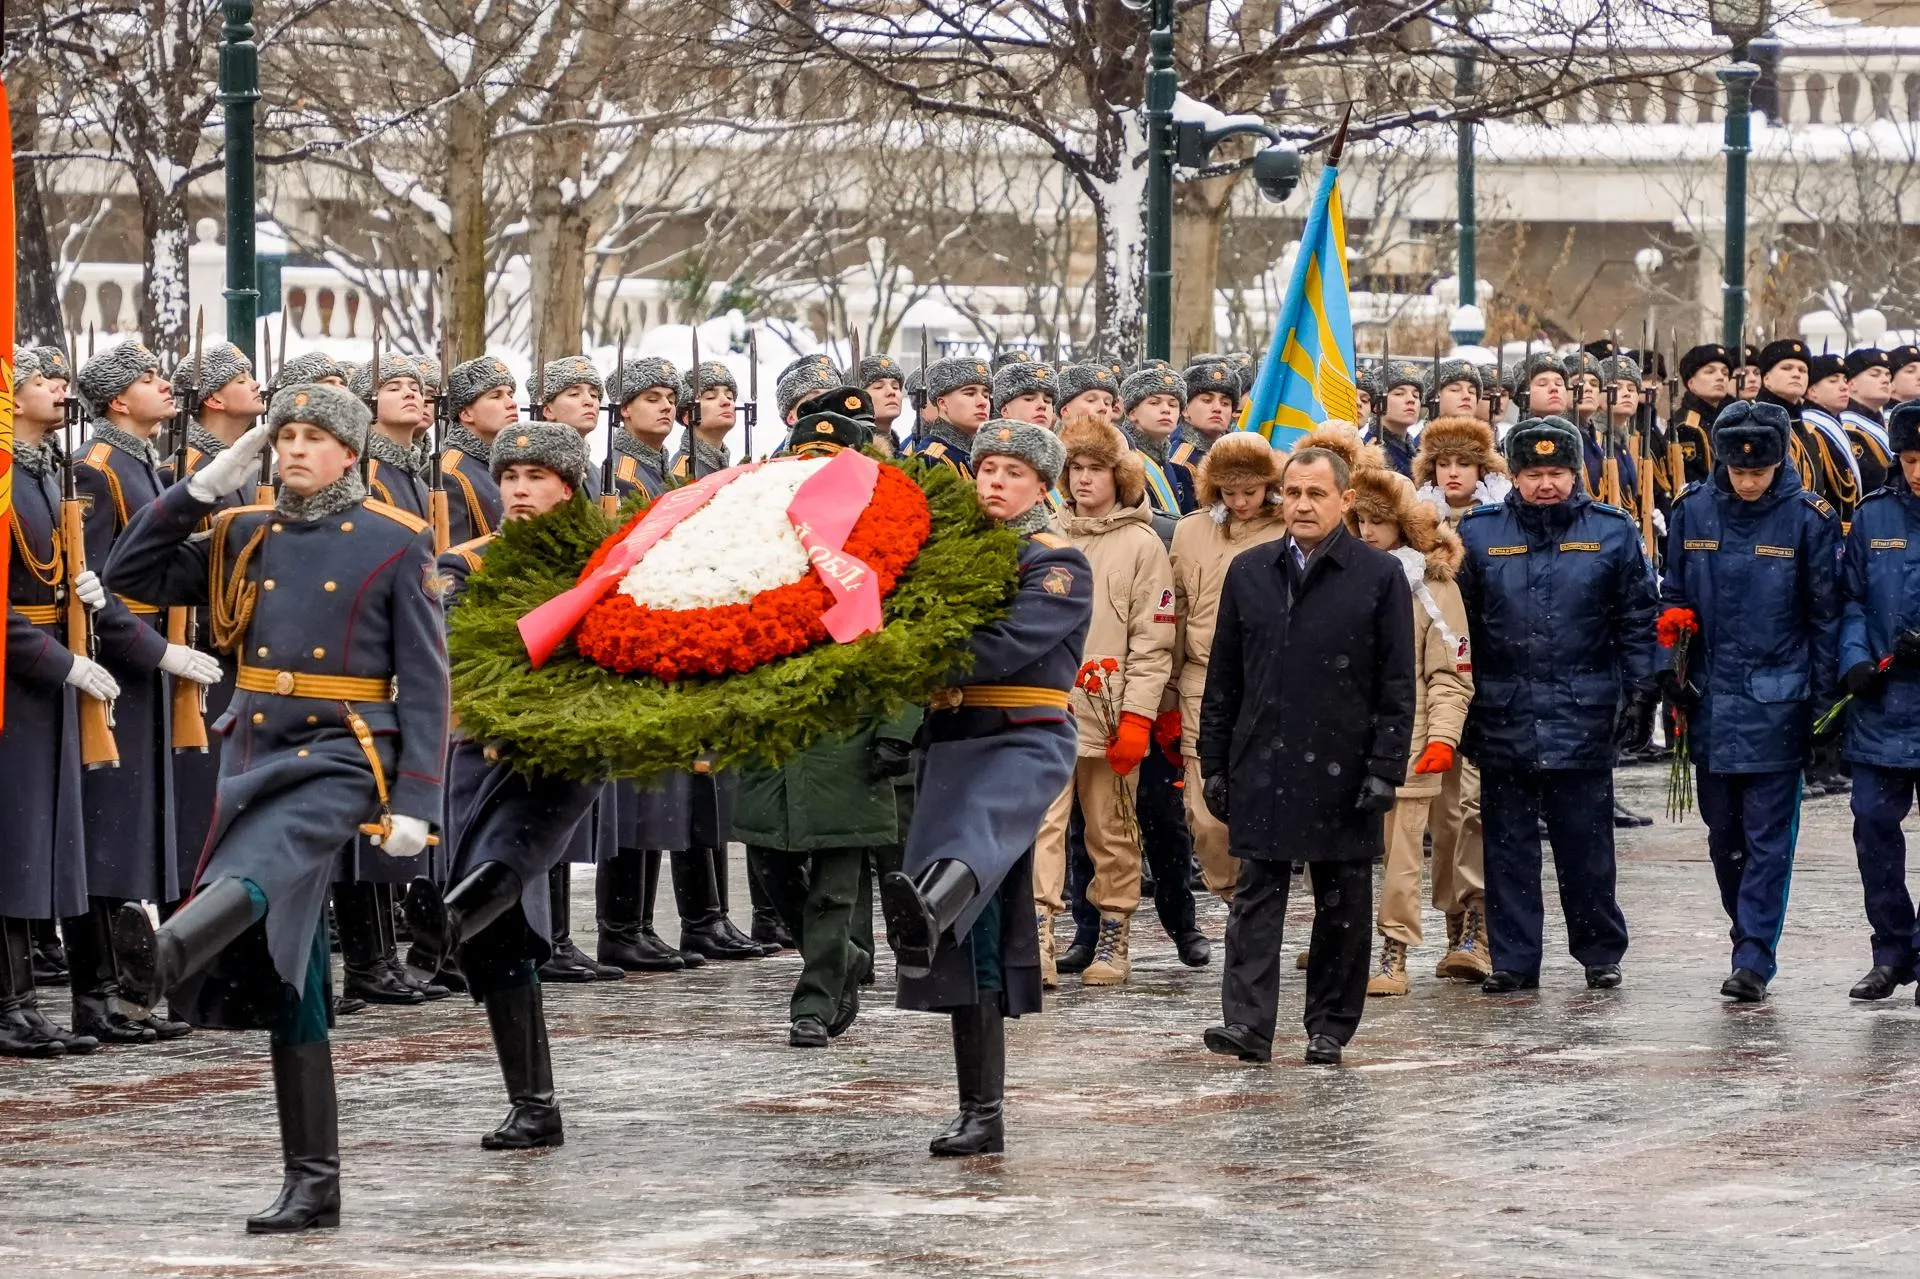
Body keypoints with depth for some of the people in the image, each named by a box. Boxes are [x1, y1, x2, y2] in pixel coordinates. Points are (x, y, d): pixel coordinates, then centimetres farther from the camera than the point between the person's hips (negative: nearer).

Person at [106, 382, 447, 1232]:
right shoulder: (244, 538, 12)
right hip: (254, 755, 5)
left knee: (259, 866, -35)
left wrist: (415, 802, -11)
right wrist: (203, 488, 1)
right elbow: (131, 575, 9)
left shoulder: (395, 545, 0)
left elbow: (425, 681, -3)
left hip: (342, 757, -5)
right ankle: (312, 1185, 7)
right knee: (285, 975, 3)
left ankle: (165, 955, -66)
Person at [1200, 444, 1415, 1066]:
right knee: (1256, 896, -4)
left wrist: (1386, 769, -8)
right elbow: (1223, 681, 13)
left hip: (1342, 772, -2)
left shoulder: (1380, 576, 0)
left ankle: (1329, 1028, 13)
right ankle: (1247, 1023, -8)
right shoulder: (1249, 573, 10)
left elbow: (1397, 686, -1)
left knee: (1342, 905, 5)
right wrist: (1215, 763, 8)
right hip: (1262, 769, 2)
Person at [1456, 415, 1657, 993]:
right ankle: (1512, 959, 12)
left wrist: (1639, 694, 0)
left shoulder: (1612, 532, 2)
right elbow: (1460, 626, 6)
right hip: (1503, 720, 1)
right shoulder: (1478, 533, 4)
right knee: (1508, 845, 6)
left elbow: (1638, 621, 5)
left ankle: (1600, 954, 17)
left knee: (1586, 846, 5)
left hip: (1583, 721, -1)